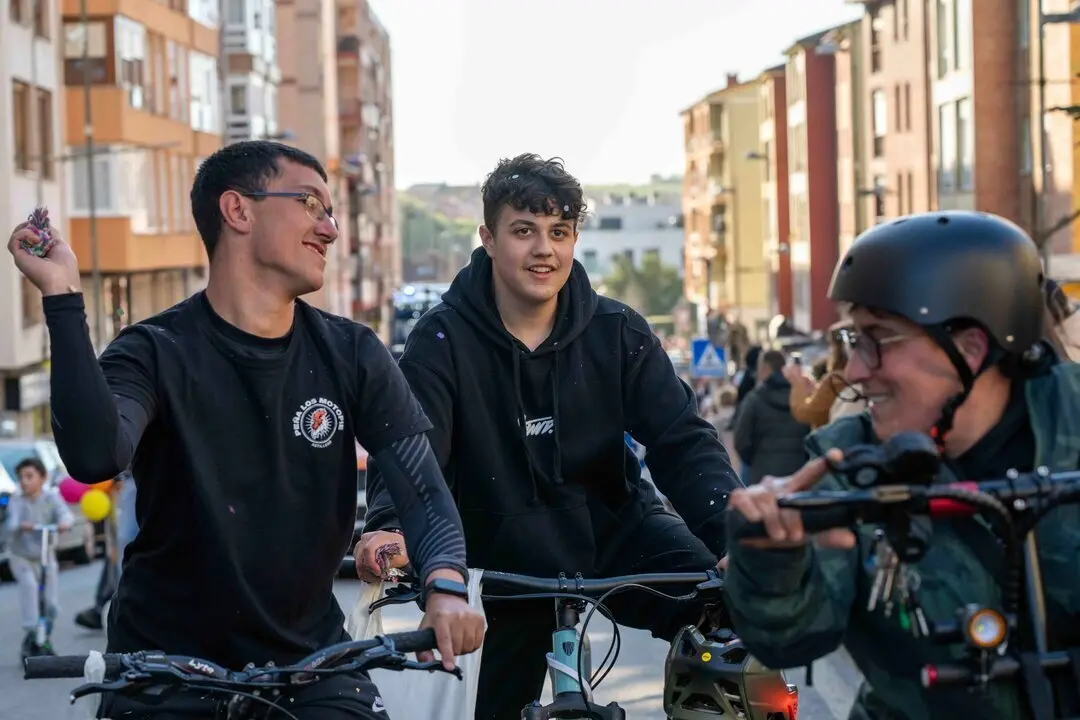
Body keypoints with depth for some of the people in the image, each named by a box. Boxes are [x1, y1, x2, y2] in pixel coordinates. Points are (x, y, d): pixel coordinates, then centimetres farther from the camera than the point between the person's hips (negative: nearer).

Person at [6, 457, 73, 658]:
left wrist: (64, 523, -50)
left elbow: (64, 513, -27)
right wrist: (20, 526, -53)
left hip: (46, 556, 2)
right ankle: (31, 634, -24)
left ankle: (45, 639, 25)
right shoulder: (17, 502, -15)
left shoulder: (51, 498, -12)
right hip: (20, 556, -2)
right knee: (29, 584, -29)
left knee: (51, 602, 0)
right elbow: (12, 522, -29)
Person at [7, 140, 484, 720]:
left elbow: (422, 487, -10)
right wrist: (62, 295, -34)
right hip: (168, 665, -3)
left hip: (309, 657, 3)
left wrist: (444, 583, -30)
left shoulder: (352, 355, -1)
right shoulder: (157, 353, -10)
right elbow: (96, 454, -31)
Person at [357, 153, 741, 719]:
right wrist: (391, 527, -43)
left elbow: (682, 441, -10)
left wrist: (736, 527, -29)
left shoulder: (617, 332, -4)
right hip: (516, 559, 0)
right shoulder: (444, 340, -9)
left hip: (618, 528, 1)